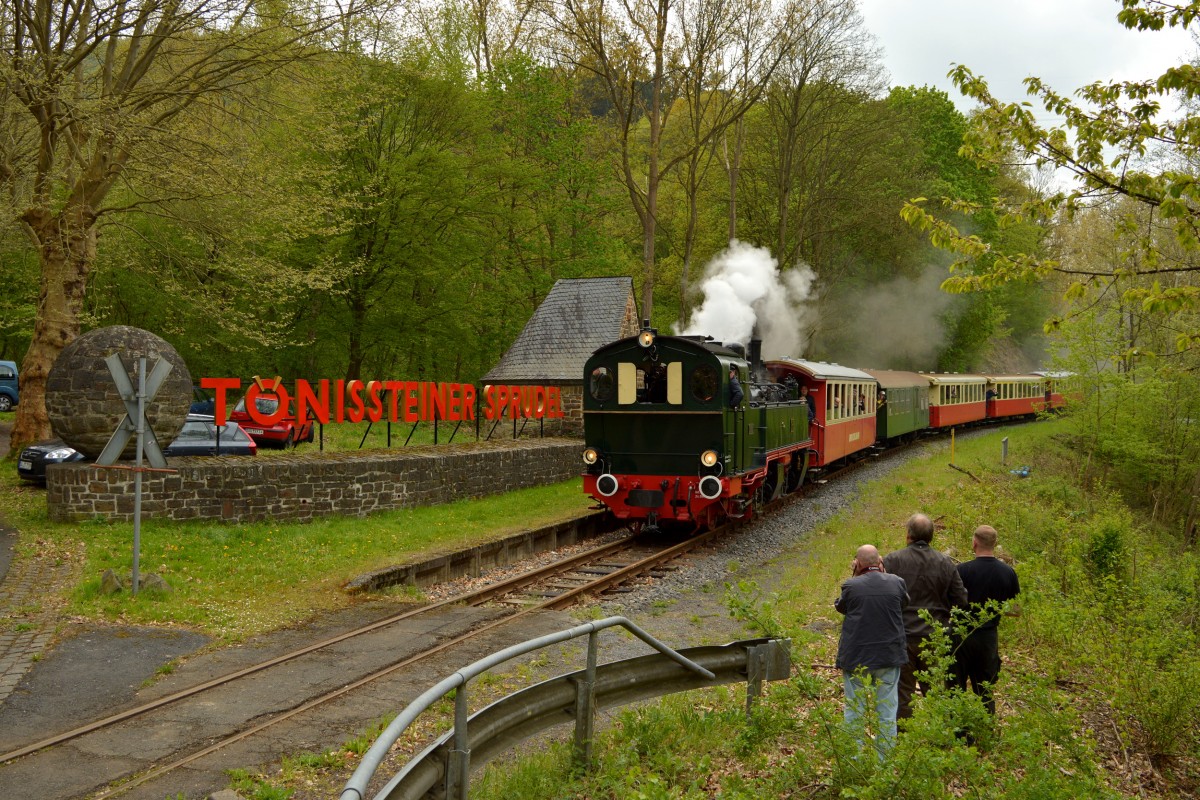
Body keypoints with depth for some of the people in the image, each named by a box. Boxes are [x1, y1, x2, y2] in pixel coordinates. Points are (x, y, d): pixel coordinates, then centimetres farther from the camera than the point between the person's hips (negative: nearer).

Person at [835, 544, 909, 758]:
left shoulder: (851, 586, -12)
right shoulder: (896, 583, -7)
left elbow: (840, 607, 7)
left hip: (855, 657, -1)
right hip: (889, 656, 2)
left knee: (854, 710, 9)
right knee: (887, 711, 11)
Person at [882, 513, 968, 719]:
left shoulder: (892, 561, -10)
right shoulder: (946, 563, -1)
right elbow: (962, 601, 1)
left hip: (901, 636, -2)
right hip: (935, 637, 2)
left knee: (902, 692, 8)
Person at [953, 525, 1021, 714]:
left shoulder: (963, 570, -15)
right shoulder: (1008, 573, -3)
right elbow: (1016, 610, 6)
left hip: (962, 636, -3)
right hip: (989, 637, 3)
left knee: (955, 688, 7)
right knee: (985, 690, 14)